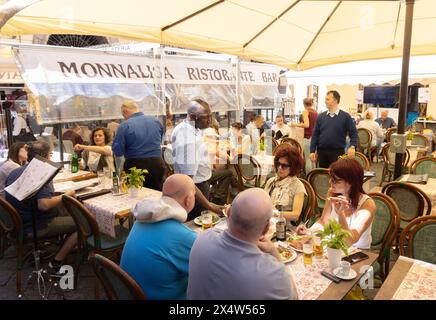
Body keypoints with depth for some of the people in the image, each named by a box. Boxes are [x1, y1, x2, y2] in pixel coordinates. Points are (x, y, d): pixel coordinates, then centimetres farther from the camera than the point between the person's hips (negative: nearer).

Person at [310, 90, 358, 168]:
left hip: (338, 152, -2)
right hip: (322, 152, 3)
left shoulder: (345, 116, 0)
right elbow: (315, 135, 7)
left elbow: (353, 133, 0)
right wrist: (312, 151, 0)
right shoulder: (320, 116, 6)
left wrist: (352, 146, -17)